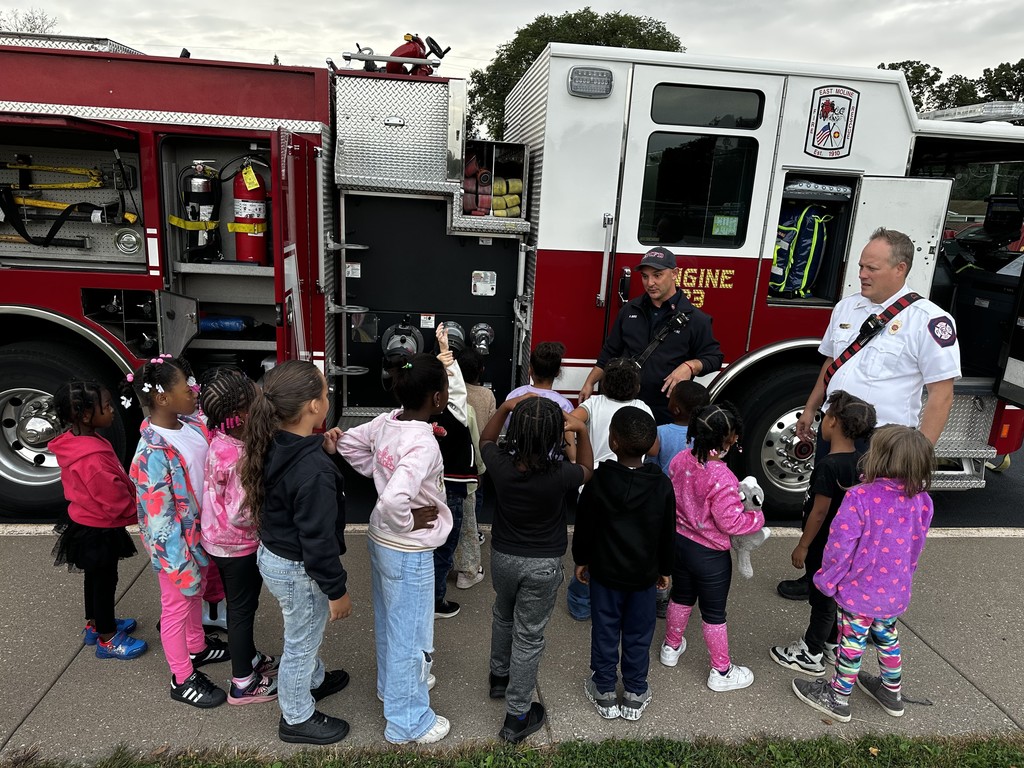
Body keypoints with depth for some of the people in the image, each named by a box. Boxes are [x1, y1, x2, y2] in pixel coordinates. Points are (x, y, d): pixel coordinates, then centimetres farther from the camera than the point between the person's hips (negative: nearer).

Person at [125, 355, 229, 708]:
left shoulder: (193, 424, -8)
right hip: (175, 542, -8)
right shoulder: (152, 453, -31)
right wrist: (181, 566, -22)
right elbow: (159, 519, -26)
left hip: (201, 530, 8)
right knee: (177, 605, 13)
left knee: (196, 592, 28)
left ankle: (197, 646, 53)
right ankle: (183, 679, 33)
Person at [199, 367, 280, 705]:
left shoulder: (220, 441, -7)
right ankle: (243, 685, 27)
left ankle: (250, 659, 45)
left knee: (242, 605, 25)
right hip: (238, 546, -8)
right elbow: (241, 515, -30)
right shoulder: (240, 458, -33)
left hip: (221, 541, 8)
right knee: (242, 609, 9)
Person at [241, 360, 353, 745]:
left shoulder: (275, 446, -8)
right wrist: (337, 590, -15)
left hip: (273, 554, 9)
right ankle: (297, 719, 39)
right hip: (298, 570, -8)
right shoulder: (314, 471, -35)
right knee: (300, 643, 16)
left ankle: (314, 680, 56)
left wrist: (322, 451, -3)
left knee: (305, 635, 31)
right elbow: (318, 540, -28)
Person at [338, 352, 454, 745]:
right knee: (410, 634, 10)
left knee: (388, 621, 28)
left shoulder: (386, 422, -6)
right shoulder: (424, 444, -31)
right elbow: (393, 500, -41)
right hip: (409, 552, -9)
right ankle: (407, 722, 29)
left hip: (379, 538, 9)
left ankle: (392, 683, 52)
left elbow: (348, 442, 8)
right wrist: (409, 523, -21)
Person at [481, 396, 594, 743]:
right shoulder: (559, 476, -27)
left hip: (503, 556, 3)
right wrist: (581, 431, -10)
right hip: (543, 565, -3)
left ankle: (499, 676, 52)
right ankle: (517, 718, 24)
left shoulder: (500, 465, -21)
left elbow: (486, 440, 4)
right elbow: (586, 470, -2)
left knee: (503, 616, 29)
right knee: (529, 637, 11)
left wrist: (504, 407, -6)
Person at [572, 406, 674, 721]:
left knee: (605, 632, 14)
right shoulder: (662, 485, -13)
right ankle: (635, 695, 31)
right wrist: (665, 569, 12)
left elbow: (584, 526, -9)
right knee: (638, 635, 16)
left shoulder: (599, 480, -19)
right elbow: (668, 533, -3)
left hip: (604, 571, -1)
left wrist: (581, 559, 7)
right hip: (644, 575, 1)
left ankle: (604, 693, 29)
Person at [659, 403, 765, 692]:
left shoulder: (680, 460, -10)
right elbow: (731, 522, -24)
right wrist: (758, 517, -6)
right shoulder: (722, 478, -31)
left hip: (679, 541, 6)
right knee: (714, 613, 12)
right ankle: (721, 672, 31)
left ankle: (671, 647, 47)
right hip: (710, 554, -6)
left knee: (681, 596, 27)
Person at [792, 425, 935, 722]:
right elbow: (915, 548, 5)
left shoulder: (860, 498, -28)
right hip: (895, 591, 6)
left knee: (852, 642, 11)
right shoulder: (921, 501, -10)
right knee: (887, 636, 26)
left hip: (859, 589, -5)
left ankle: (838, 698, 29)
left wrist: (827, 580, -7)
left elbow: (840, 547, -22)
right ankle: (892, 692, 45)